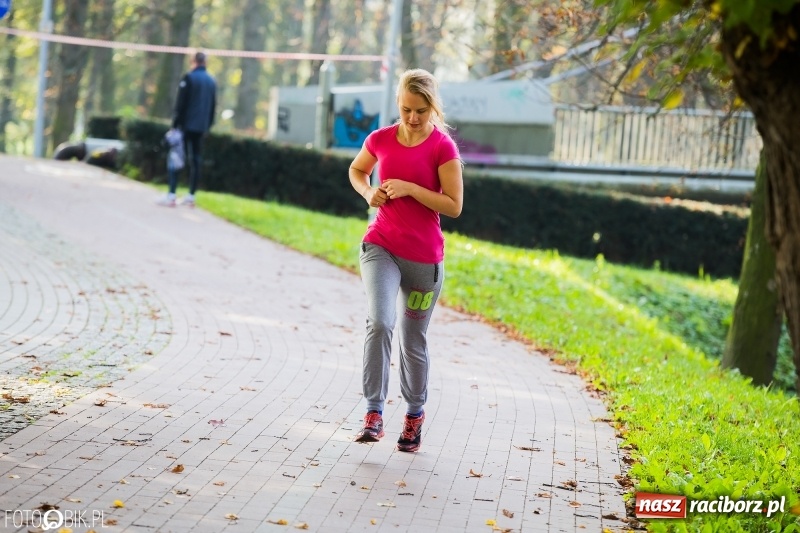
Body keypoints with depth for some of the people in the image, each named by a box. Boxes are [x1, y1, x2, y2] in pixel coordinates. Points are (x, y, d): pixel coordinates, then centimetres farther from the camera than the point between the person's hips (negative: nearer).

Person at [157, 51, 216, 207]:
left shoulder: (189, 78, -8)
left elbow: (180, 104, -12)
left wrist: (175, 124, -9)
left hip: (186, 125, -5)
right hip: (201, 128, 6)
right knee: (195, 161, 9)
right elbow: (213, 107, 14)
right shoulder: (211, 81, 11)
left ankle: (171, 195, -10)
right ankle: (191, 196, 9)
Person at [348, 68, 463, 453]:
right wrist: (368, 193, -1)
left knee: (413, 340, 10)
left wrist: (411, 188, -20)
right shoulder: (381, 139, 1)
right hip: (380, 247, 1)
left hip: (424, 256, -1)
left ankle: (415, 413, 30)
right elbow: (356, 170, 20)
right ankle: (374, 412, -15)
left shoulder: (443, 147, -9)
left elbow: (453, 206, -11)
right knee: (379, 323, -21)